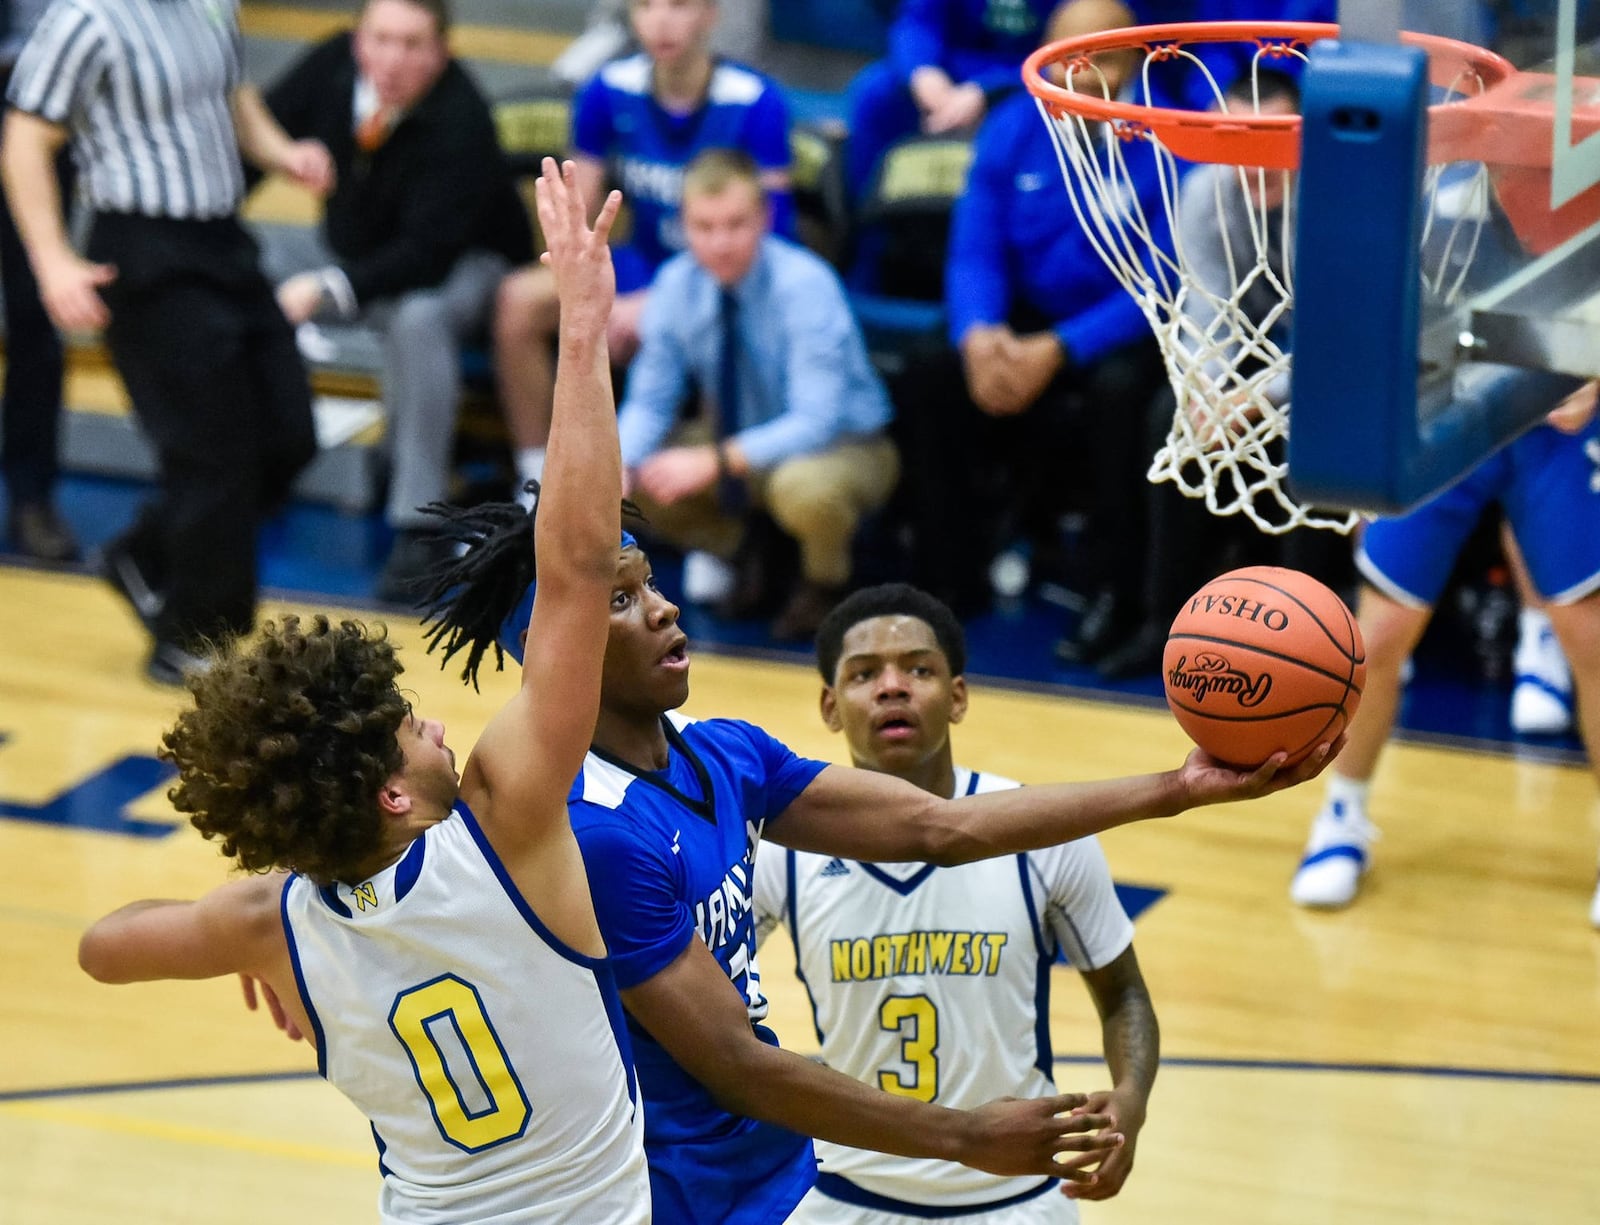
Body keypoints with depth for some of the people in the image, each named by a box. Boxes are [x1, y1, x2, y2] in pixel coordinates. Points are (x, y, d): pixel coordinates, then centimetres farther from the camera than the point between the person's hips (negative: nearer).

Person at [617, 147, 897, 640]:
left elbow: (815, 422, -33)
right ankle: (743, 553, 11)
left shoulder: (805, 285, -27)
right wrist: (618, 465, -25)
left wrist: (715, 462, -42)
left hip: (843, 445, -5)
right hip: (741, 440, 6)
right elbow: (648, 402, -4)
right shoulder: (677, 284, -11)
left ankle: (824, 582, -4)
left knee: (802, 487, -40)